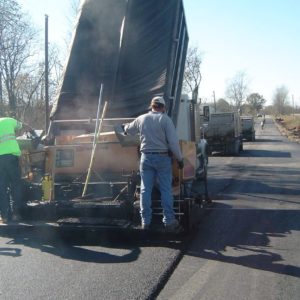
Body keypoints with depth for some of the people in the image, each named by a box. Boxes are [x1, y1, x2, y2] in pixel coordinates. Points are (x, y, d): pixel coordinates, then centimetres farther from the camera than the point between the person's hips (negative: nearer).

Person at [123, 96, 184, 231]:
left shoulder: (141, 119, 7)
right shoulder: (165, 119, -6)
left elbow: (129, 129, 26)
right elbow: (173, 142, -11)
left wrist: (124, 126, 49)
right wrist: (180, 158, -2)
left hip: (146, 157, 3)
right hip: (162, 157, -3)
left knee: (145, 190, 7)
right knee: (166, 190, 2)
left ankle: (145, 221, 10)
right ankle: (169, 221, 4)